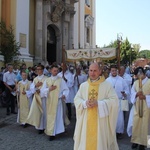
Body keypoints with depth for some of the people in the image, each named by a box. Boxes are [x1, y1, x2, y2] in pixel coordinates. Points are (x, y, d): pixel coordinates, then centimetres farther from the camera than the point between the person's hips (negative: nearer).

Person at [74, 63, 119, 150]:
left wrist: (98, 103, -19)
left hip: (100, 120, -3)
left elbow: (114, 100, -10)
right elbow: (76, 99, 7)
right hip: (86, 120, 3)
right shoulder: (83, 85, 6)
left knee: (100, 141, 6)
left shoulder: (107, 85, -5)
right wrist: (85, 103, -13)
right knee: (85, 141, 11)